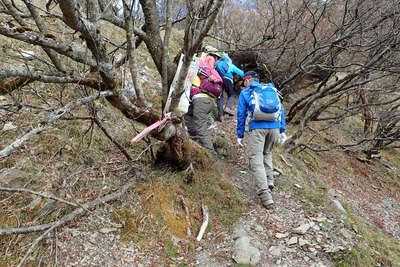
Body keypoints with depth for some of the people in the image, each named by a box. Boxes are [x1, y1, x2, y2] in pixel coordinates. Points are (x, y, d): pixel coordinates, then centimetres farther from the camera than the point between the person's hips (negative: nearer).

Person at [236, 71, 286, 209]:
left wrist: (240, 135, 11)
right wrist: (282, 130, 15)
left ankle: (266, 196, -15)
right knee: (267, 154, 28)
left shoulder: (245, 93, 12)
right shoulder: (272, 89, 23)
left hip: (257, 128, -4)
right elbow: (281, 110, 16)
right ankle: (269, 181, 16)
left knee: (256, 160, -5)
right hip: (274, 127, 5)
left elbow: (241, 114, 7)